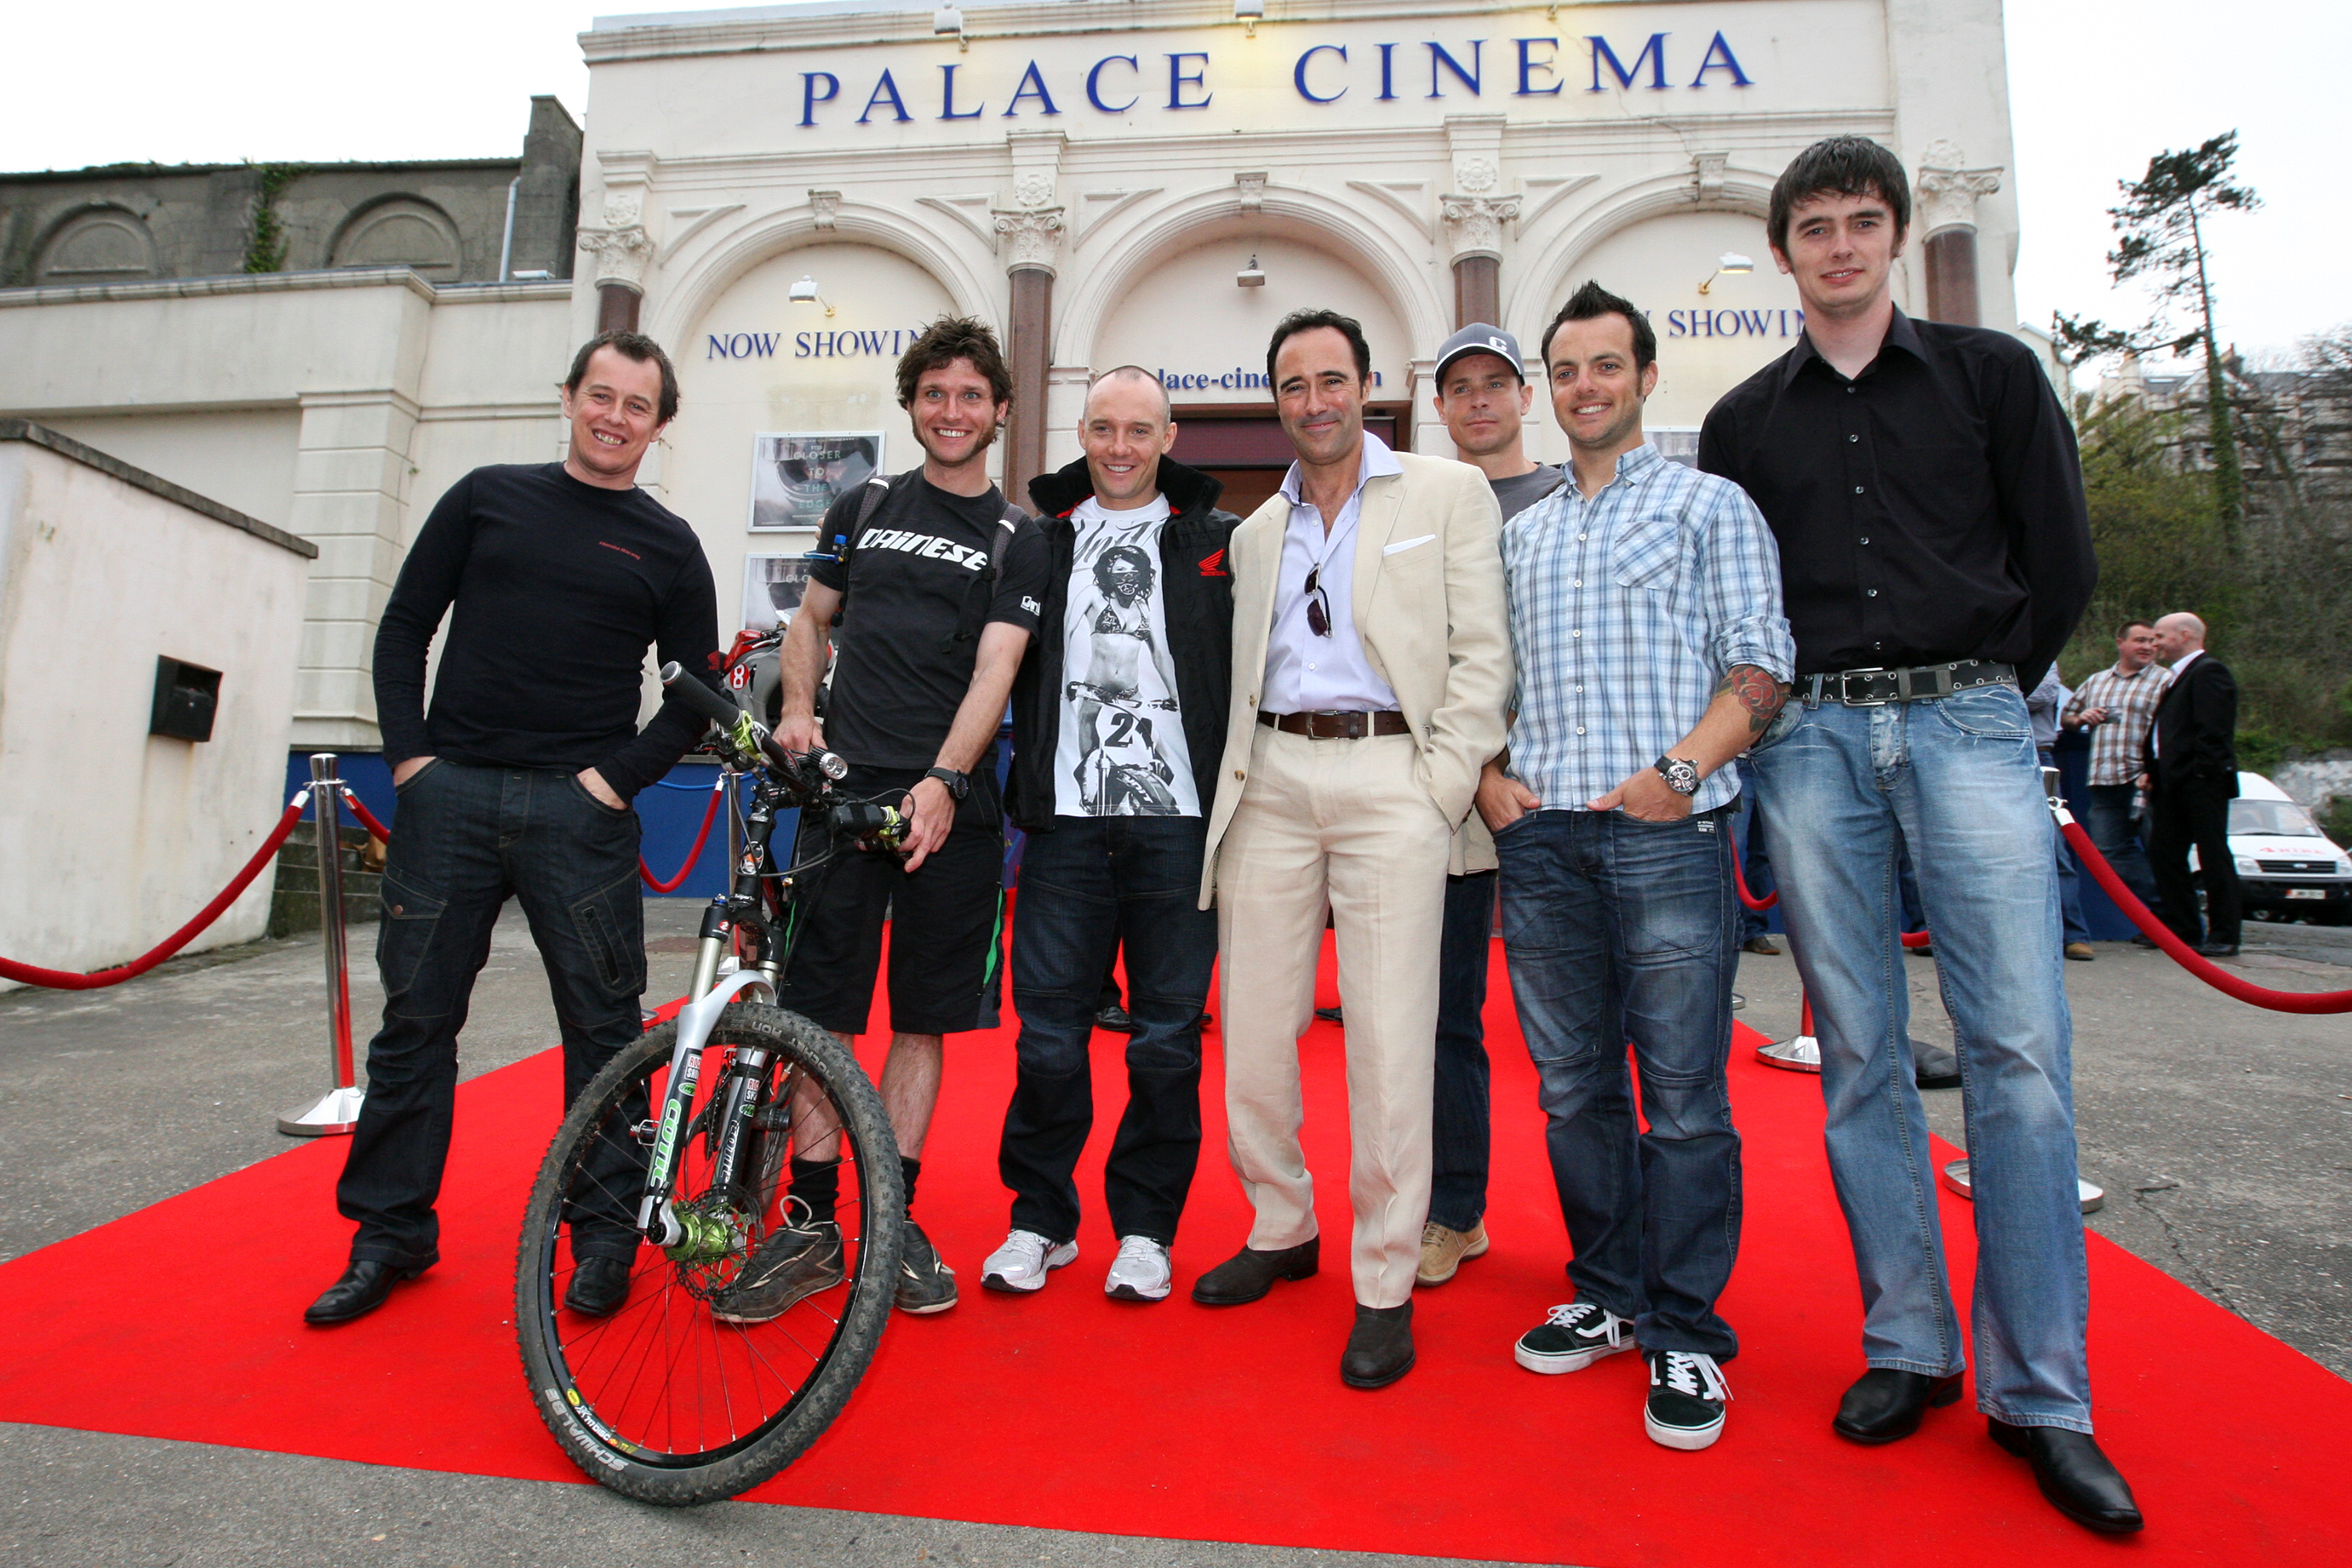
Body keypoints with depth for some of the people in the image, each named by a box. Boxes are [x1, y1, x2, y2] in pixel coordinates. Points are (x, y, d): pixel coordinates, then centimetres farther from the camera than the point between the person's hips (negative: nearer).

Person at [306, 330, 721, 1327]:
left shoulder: (668, 546, 7)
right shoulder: (488, 497, 11)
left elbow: (696, 695, 6)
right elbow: (404, 627, 11)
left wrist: (617, 778, -5)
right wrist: (408, 754, 1)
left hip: (579, 811, -1)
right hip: (450, 796, 2)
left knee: (603, 1028, 2)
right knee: (415, 1020, 8)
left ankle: (605, 1235, 15)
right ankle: (390, 1234, 24)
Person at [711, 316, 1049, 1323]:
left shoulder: (1017, 540, 6)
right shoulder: (863, 509, 14)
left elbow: (994, 670, -6)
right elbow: (811, 620, 22)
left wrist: (942, 782, -20)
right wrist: (798, 710, 2)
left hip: (951, 806, -1)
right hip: (844, 787, 2)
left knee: (923, 1018, 5)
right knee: (820, 1010, 1)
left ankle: (895, 1221, 18)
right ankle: (811, 1223, 13)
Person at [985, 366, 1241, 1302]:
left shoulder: (1219, 542, 8)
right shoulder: (1040, 540, 13)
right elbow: (1003, 665, 17)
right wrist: (1028, 775, 8)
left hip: (1179, 821, -1)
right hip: (1066, 819, 2)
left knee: (1168, 1037, 5)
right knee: (1048, 1032, 4)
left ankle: (1146, 1228, 22)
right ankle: (1040, 1221, 22)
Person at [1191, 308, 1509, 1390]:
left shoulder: (1449, 494, 8)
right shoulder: (1256, 533, 21)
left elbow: (1483, 652, 0)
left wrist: (1444, 786, -9)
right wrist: (1230, 792, 7)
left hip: (1390, 774, -4)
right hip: (1272, 782, 5)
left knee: (1390, 1043, -4)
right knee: (1251, 1029, 6)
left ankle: (1386, 1286, 12)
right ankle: (1282, 1230, 27)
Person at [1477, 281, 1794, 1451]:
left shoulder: (1710, 505, 9)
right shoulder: (1520, 533, 21)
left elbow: (1760, 665, 0)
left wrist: (1684, 765, -15)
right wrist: (1487, 774, 3)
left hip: (1666, 834, -4)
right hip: (1539, 838, 4)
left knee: (1684, 1098, -1)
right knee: (1573, 1086, 10)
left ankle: (1684, 1334, 14)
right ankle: (1606, 1297, 26)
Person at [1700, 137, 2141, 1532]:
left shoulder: (1991, 373, 12)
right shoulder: (1744, 420, 15)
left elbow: (2062, 563, 9)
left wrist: (1977, 691, 7)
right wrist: (1774, 709, 5)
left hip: (1970, 722, -1)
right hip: (1812, 741, 1)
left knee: (2020, 1051, -7)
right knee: (1861, 1057, 3)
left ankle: (2041, 1393, 5)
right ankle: (1908, 1347, 15)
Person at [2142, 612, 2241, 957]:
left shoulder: (2209, 671, -8)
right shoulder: (2179, 676, 22)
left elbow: (2213, 731, -18)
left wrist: (2201, 773, -20)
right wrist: (2152, 772, 13)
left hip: (2200, 784, -10)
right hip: (2174, 784, 10)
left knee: (2213, 857, -3)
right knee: (2163, 854, 9)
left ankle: (2223, 937, 3)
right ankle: (2184, 929, 16)